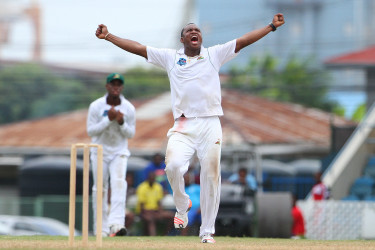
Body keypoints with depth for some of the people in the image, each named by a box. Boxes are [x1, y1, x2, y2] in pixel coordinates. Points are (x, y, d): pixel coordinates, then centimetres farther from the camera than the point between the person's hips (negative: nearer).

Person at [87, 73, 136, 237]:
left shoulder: (129, 108, -5)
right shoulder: (96, 106, -9)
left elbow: (131, 134, 1)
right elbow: (90, 131, -10)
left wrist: (121, 123, -20)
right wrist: (108, 119, -22)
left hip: (119, 152, 0)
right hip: (100, 151, 0)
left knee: (119, 183, -21)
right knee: (100, 189, 1)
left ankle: (116, 223, -34)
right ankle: (101, 228, 10)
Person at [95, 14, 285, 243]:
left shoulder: (214, 55, 14)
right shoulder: (170, 57, 14)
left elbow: (243, 41, 9)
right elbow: (137, 48, 10)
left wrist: (272, 26, 3)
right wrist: (108, 36, 4)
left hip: (210, 126, 0)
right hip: (183, 127, 0)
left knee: (211, 177, -3)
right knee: (173, 165, -23)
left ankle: (207, 231, 6)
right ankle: (182, 205, 6)